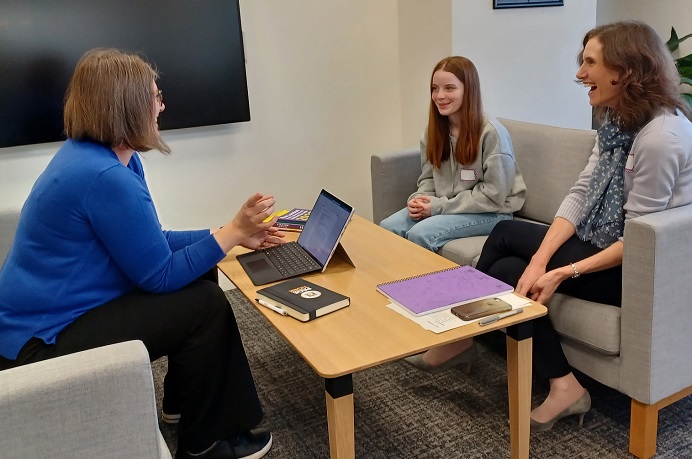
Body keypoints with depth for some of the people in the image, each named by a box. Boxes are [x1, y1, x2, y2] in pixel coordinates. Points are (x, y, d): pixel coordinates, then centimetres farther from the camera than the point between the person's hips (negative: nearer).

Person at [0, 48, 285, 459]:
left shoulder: (96, 156, 5)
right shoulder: (105, 177, -27)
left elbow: (152, 244, 9)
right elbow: (160, 275, -21)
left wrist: (234, 233, 4)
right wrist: (233, 231, -15)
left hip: (53, 316, 10)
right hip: (42, 344, -10)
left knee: (199, 281, 8)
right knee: (204, 304, -12)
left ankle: (185, 399, 25)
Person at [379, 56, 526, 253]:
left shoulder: (491, 132, -18)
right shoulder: (434, 130, 2)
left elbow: (493, 196, -18)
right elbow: (428, 178, 11)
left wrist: (439, 206, -20)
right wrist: (420, 199, -12)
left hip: (490, 213, -6)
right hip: (443, 207, 6)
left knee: (418, 235, -26)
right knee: (387, 228, -12)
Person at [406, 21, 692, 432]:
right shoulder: (618, 122, 3)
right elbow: (580, 194, -2)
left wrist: (562, 273, -22)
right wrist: (540, 258, -13)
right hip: (601, 244, 9)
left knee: (507, 271, -7)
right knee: (505, 233, 6)